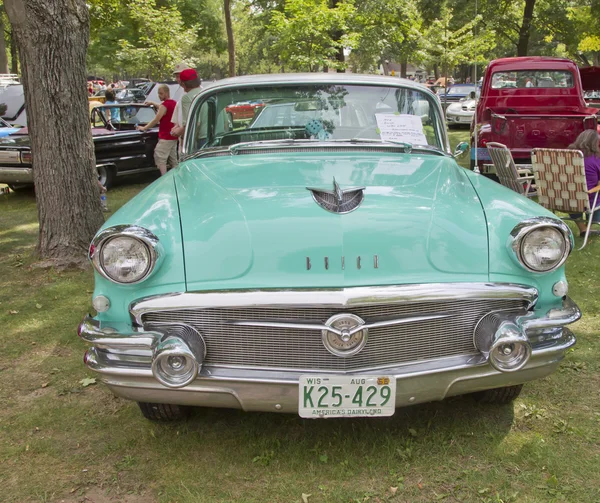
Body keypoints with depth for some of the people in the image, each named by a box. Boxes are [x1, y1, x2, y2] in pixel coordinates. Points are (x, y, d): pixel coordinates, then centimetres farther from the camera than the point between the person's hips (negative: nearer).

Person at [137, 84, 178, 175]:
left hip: (165, 138, -9)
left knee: (160, 160, -7)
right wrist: (152, 103, 34)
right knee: (173, 160, 12)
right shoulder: (174, 103, 11)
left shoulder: (165, 105, -15)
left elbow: (156, 121, -14)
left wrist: (144, 128, -5)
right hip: (174, 137, 9)